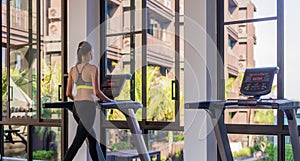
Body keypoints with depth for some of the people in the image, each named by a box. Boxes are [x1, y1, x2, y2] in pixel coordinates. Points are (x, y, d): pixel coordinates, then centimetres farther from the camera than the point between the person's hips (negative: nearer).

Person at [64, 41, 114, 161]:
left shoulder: (73, 69, 11)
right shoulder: (93, 68, -7)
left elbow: (68, 93, 11)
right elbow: (96, 92, -13)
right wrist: (110, 101, 1)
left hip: (76, 107, 7)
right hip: (88, 107, -7)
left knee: (93, 140, 20)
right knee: (77, 143, -5)